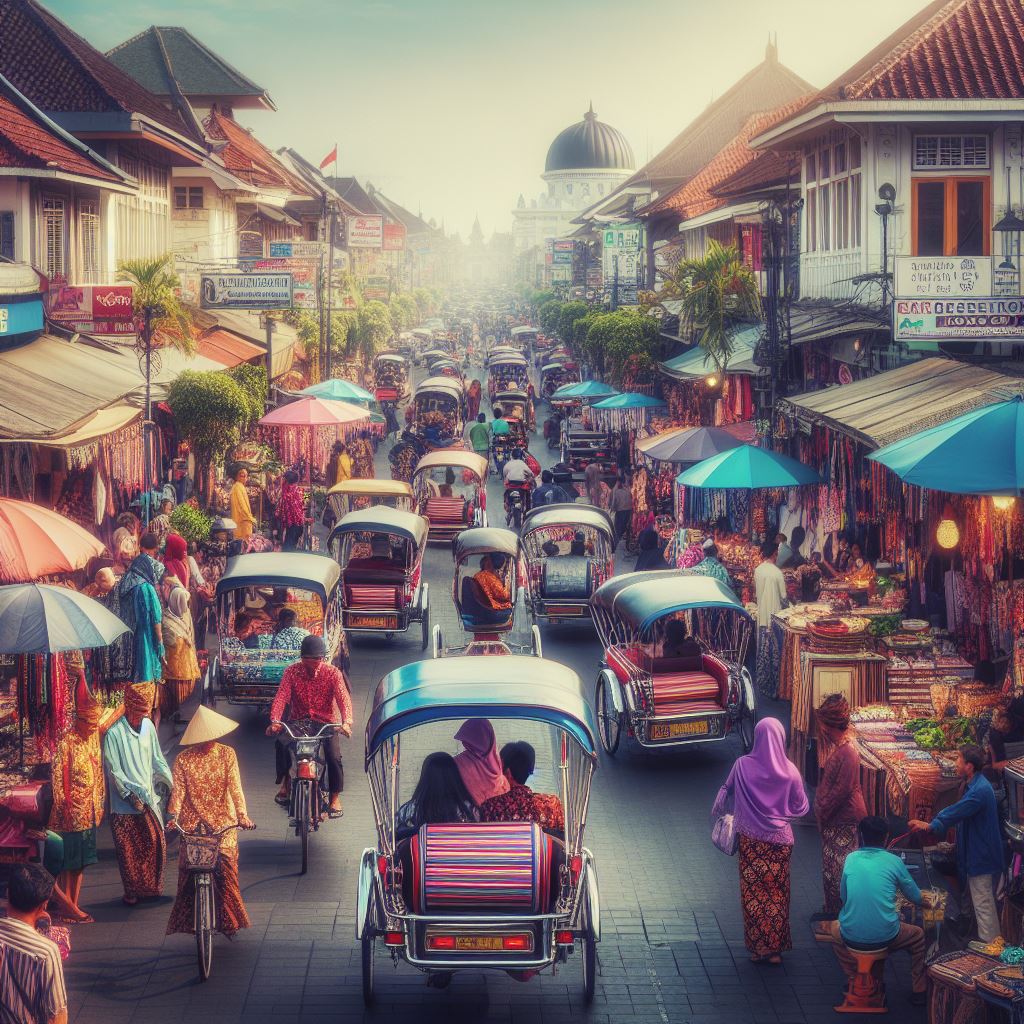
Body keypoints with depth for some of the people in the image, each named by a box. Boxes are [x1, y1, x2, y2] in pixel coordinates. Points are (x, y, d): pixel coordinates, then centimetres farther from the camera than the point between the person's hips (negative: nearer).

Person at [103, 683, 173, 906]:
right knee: (128, 850, 4)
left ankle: (151, 887, 22)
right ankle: (132, 891, 17)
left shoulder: (147, 726, 1)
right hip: (125, 803, -5)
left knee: (155, 843, 6)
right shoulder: (114, 733, -16)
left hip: (148, 798, 5)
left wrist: (169, 782, 3)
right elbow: (114, 771, -15)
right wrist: (132, 796, -17)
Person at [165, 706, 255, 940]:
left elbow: (235, 786, -6)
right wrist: (173, 815, -22)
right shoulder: (183, 759, 1)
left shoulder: (226, 754, 2)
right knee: (188, 872, -3)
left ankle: (228, 921, 5)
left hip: (222, 823, 0)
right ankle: (189, 922, 10)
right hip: (191, 824, 0)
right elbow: (178, 789, -6)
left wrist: (242, 814, -19)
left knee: (225, 868, -8)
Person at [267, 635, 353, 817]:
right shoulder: (292, 672, -3)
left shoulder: (333, 673, -6)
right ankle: (285, 782, -2)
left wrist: (346, 722, -39)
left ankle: (335, 797, -5)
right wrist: (275, 721, -34)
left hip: (326, 723, -1)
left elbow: (343, 698, -19)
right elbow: (281, 696, -15)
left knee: (334, 756, -25)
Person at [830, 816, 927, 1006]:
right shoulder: (894, 861, 0)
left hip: (851, 937, 2)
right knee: (919, 936, 30)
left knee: (835, 928, 38)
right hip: (885, 937, -2)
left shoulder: (851, 859, 5)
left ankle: (854, 982, 37)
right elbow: (917, 898, 12)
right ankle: (919, 992, 29)